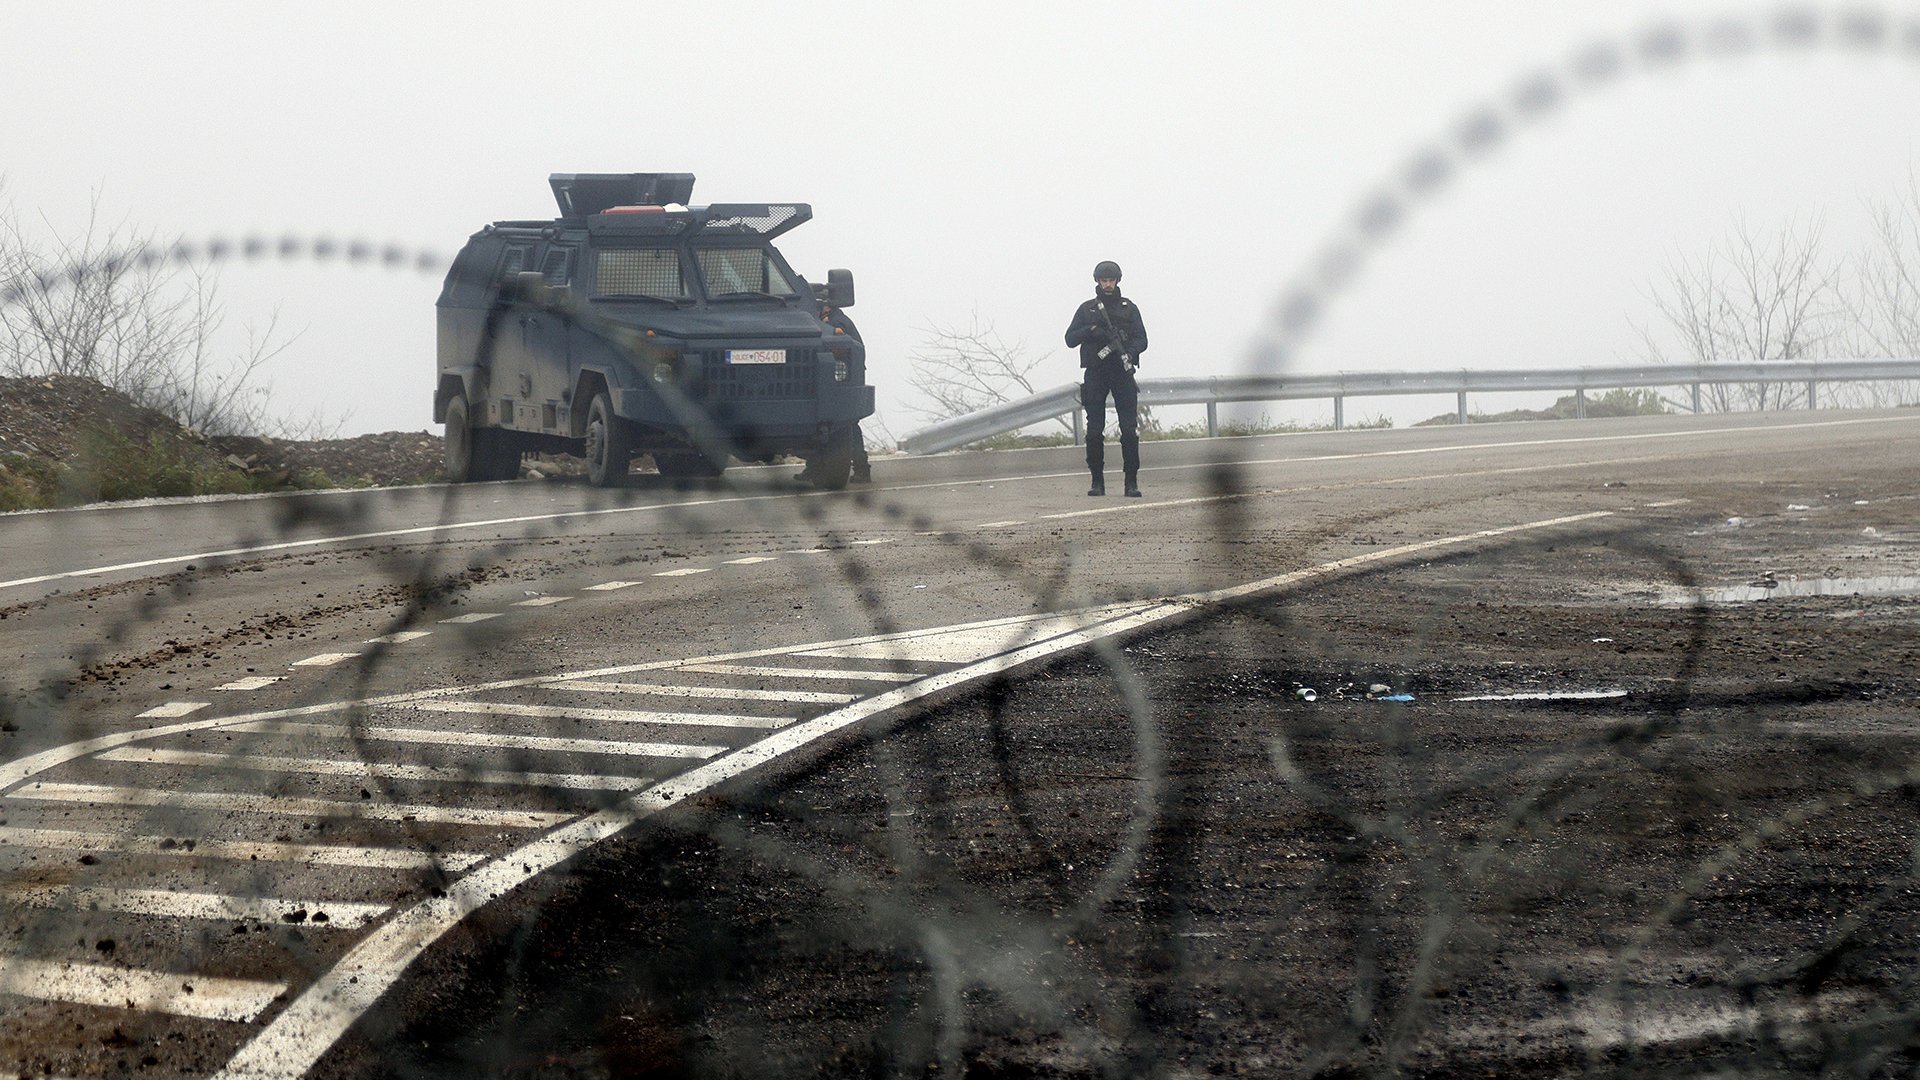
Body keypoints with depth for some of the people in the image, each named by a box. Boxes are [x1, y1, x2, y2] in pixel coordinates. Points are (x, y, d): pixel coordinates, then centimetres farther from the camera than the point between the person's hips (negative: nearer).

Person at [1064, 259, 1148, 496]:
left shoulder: (1129, 308, 10)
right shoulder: (1086, 309, 11)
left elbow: (1142, 340, 4)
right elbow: (1070, 338, 5)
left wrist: (1129, 352, -16)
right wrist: (1090, 331, -13)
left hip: (1122, 373, -1)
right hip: (1095, 375, 1)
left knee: (1129, 428, -9)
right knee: (1094, 430, -1)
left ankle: (1132, 481, -7)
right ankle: (1097, 481, 5)